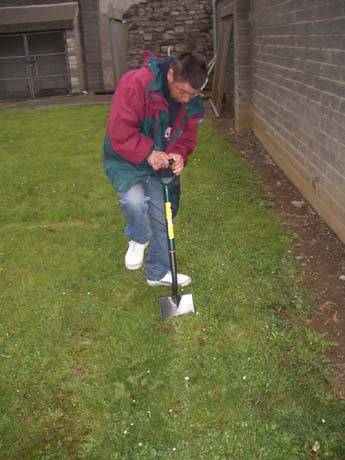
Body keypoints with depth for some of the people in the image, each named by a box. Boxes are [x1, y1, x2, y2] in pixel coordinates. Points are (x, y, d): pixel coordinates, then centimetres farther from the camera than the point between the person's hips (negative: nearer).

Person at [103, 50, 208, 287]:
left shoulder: (192, 102, -10)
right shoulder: (136, 83, -30)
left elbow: (187, 136, 0)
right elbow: (119, 132, -29)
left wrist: (179, 155, -22)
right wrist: (147, 154, -35)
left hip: (161, 162, 5)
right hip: (125, 159, -5)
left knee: (162, 219, 11)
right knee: (134, 199, -34)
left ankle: (158, 272, 34)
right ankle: (139, 239, 1)